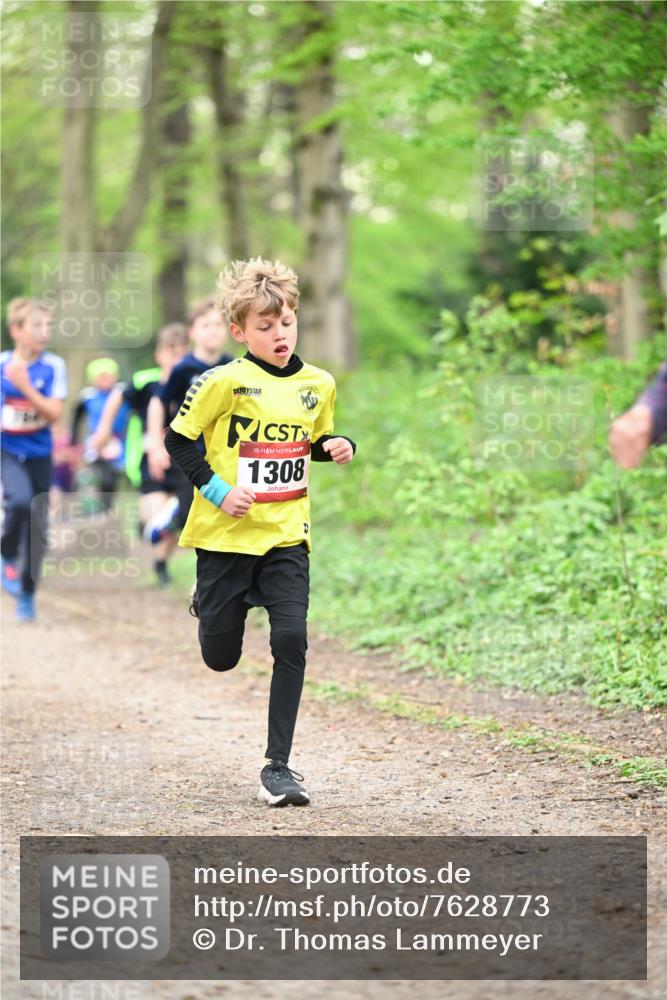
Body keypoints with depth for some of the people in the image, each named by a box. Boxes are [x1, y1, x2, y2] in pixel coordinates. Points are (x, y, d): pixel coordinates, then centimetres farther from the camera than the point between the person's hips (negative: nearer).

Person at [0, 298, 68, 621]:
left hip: (39, 454, 2)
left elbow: (54, 414, -14)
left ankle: (27, 595, 21)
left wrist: (26, 388, -25)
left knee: (37, 528, 4)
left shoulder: (54, 366, -8)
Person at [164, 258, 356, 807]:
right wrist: (216, 489, -13)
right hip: (226, 534, -2)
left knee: (291, 641, -15)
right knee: (221, 658, 7)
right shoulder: (223, 382, -10)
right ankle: (209, 602, 46)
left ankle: (278, 765, -6)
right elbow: (179, 440, -2)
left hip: (286, 535, 2)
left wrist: (338, 447, -1)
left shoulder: (318, 384, 4)